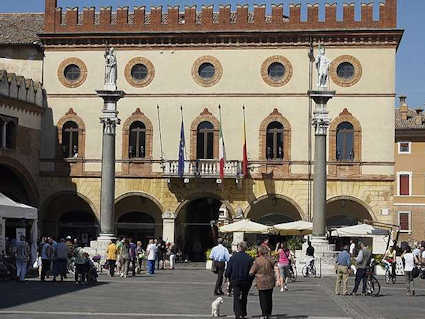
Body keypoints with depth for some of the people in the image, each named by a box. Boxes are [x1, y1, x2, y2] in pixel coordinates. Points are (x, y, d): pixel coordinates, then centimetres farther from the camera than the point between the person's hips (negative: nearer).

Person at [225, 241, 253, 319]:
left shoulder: (233, 257, -5)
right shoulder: (249, 258, -7)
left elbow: (228, 270, -2)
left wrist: (229, 278, 13)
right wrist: (250, 281, 8)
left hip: (235, 281, -1)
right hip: (246, 281, 1)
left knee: (236, 298, 3)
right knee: (244, 298, 14)